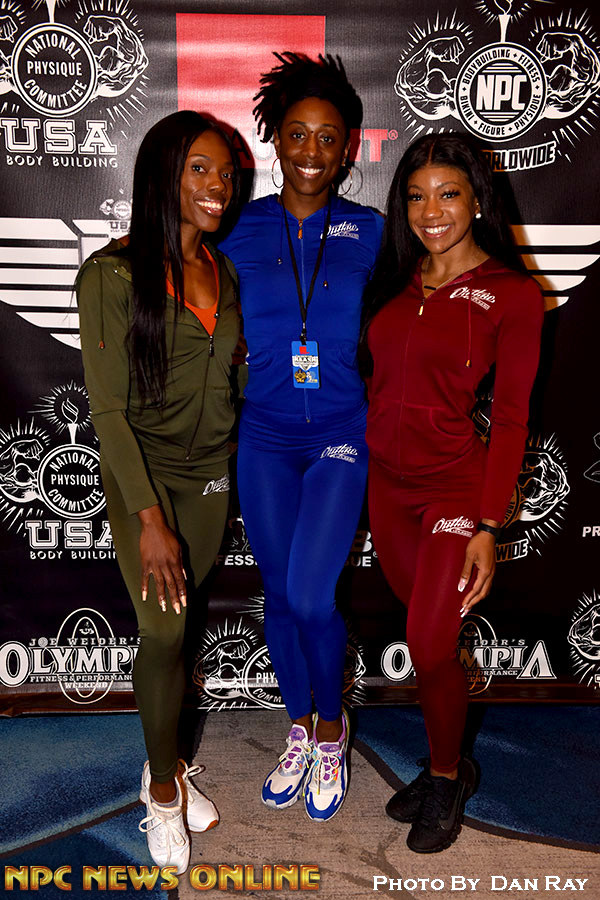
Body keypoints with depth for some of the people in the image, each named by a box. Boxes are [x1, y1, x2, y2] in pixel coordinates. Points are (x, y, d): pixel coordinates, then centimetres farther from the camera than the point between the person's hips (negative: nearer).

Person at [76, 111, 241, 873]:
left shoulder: (224, 273, 4)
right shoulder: (114, 274, -14)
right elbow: (107, 407, -15)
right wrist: (150, 520, -18)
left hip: (212, 476, 5)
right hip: (142, 476, -4)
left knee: (177, 623, 12)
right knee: (163, 629, -4)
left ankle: (165, 763, 31)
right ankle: (163, 785, 19)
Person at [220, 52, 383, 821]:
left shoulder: (368, 232, 0)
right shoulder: (242, 231, 2)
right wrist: (245, 354, -7)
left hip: (342, 438, -2)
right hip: (264, 439, 2)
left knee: (311, 595, -13)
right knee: (278, 596, 11)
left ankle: (330, 729, 17)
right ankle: (299, 729, 34)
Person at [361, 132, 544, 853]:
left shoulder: (511, 294, -9)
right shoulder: (396, 279, 7)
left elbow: (511, 419, -9)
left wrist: (488, 528, -13)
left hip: (455, 486, -5)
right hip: (385, 482, 5)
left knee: (429, 648, -3)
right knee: (425, 637, 15)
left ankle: (446, 780, 25)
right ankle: (448, 766, 36)